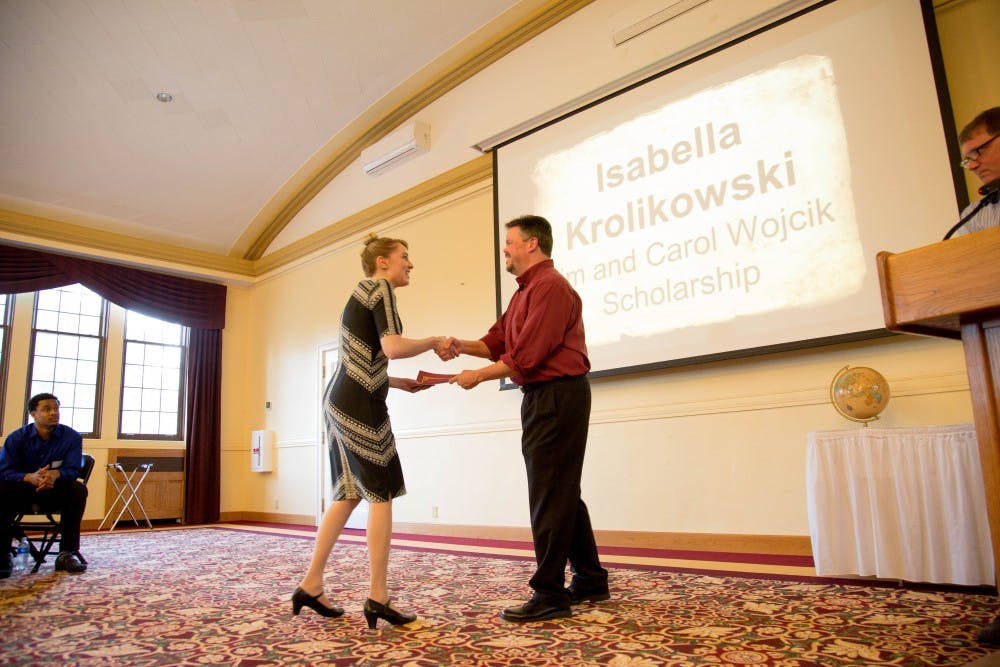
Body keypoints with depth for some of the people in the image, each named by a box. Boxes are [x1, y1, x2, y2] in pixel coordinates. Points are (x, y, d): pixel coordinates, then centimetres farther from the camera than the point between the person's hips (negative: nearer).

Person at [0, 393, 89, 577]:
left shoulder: (72, 437, -8)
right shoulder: (17, 437, -7)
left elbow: (73, 470, -15)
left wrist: (56, 474, -40)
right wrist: (30, 477, -37)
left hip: (55, 492, 0)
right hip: (22, 490, 0)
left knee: (78, 489, -30)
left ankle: (67, 553, -25)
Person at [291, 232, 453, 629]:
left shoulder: (364, 293, 24)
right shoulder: (380, 287, -4)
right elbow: (393, 348, -20)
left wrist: (402, 383, 19)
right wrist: (434, 341, -5)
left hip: (341, 402, 10)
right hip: (358, 406, -10)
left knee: (348, 494, 12)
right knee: (382, 493, -4)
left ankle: (310, 586, 17)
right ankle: (377, 598, 0)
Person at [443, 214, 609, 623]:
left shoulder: (550, 287, -15)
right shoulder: (525, 291, 19)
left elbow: (526, 356, -20)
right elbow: (498, 341, 13)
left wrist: (478, 376, -11)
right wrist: (463, 346, -4)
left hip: (557, 396, -11)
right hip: (544, 397, 11)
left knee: (550, 497, -5)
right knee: (563, 493, 15)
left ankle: (550, 595, 4)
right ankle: (590, 581, 26)